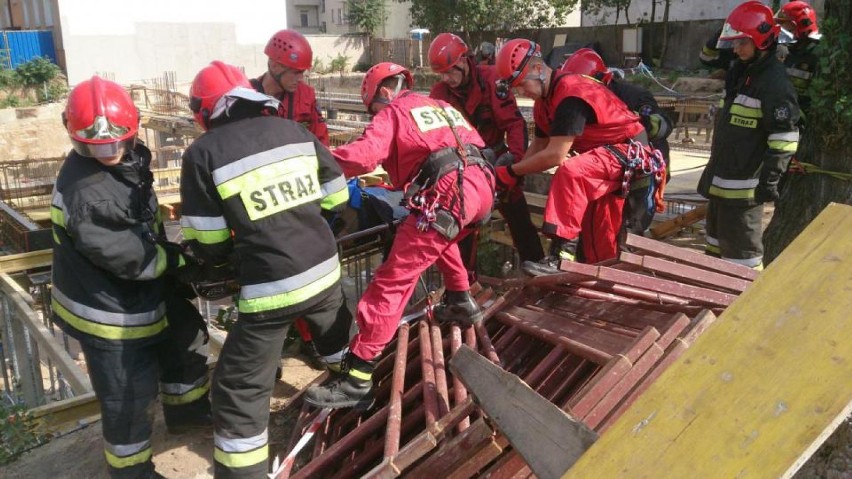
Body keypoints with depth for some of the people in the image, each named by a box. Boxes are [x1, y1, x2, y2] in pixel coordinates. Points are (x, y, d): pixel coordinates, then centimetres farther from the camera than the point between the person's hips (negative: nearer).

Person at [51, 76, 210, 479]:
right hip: (109, 309, -10)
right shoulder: (84, 193, -30)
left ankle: (185, 409, 50)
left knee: (185, 336, 27)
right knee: (130, 395, 4)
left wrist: (171, 255, 8)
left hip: (143, 291, 10)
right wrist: (181, 259, -17)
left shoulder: (127, 161, 0)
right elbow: (126, 257, -28)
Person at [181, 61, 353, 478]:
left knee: (239, 390, 7)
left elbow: (207, 242, -3)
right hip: (324, 269, 6)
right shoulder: (294, 131, 4)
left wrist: (221, 263, 19)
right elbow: (336, 197, 10)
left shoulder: (203, 153, -7)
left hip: (271, 288, -6)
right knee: (336, 333, 35)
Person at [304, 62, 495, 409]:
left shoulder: (392, 112, 10)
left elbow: (362, 156, -7)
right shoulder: (441, 106, 31)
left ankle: (357, 380, -7)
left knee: (393, 281, -7)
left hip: (446, 197, -8)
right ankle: (462, 303, 41)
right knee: (439, 240, 39)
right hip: (482, 187, 8)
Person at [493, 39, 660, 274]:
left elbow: (555, 156, -29)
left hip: (628, 151, -10)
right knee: (599, 238, 12)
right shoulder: (544, 101, 3)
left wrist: (511, 172, -19)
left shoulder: (570, 95, -27)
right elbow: (539, 146, 9)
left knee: (570, 173, -34)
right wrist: (509, 174, -4)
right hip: (604, 152, 10)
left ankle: (562, 257, -34)